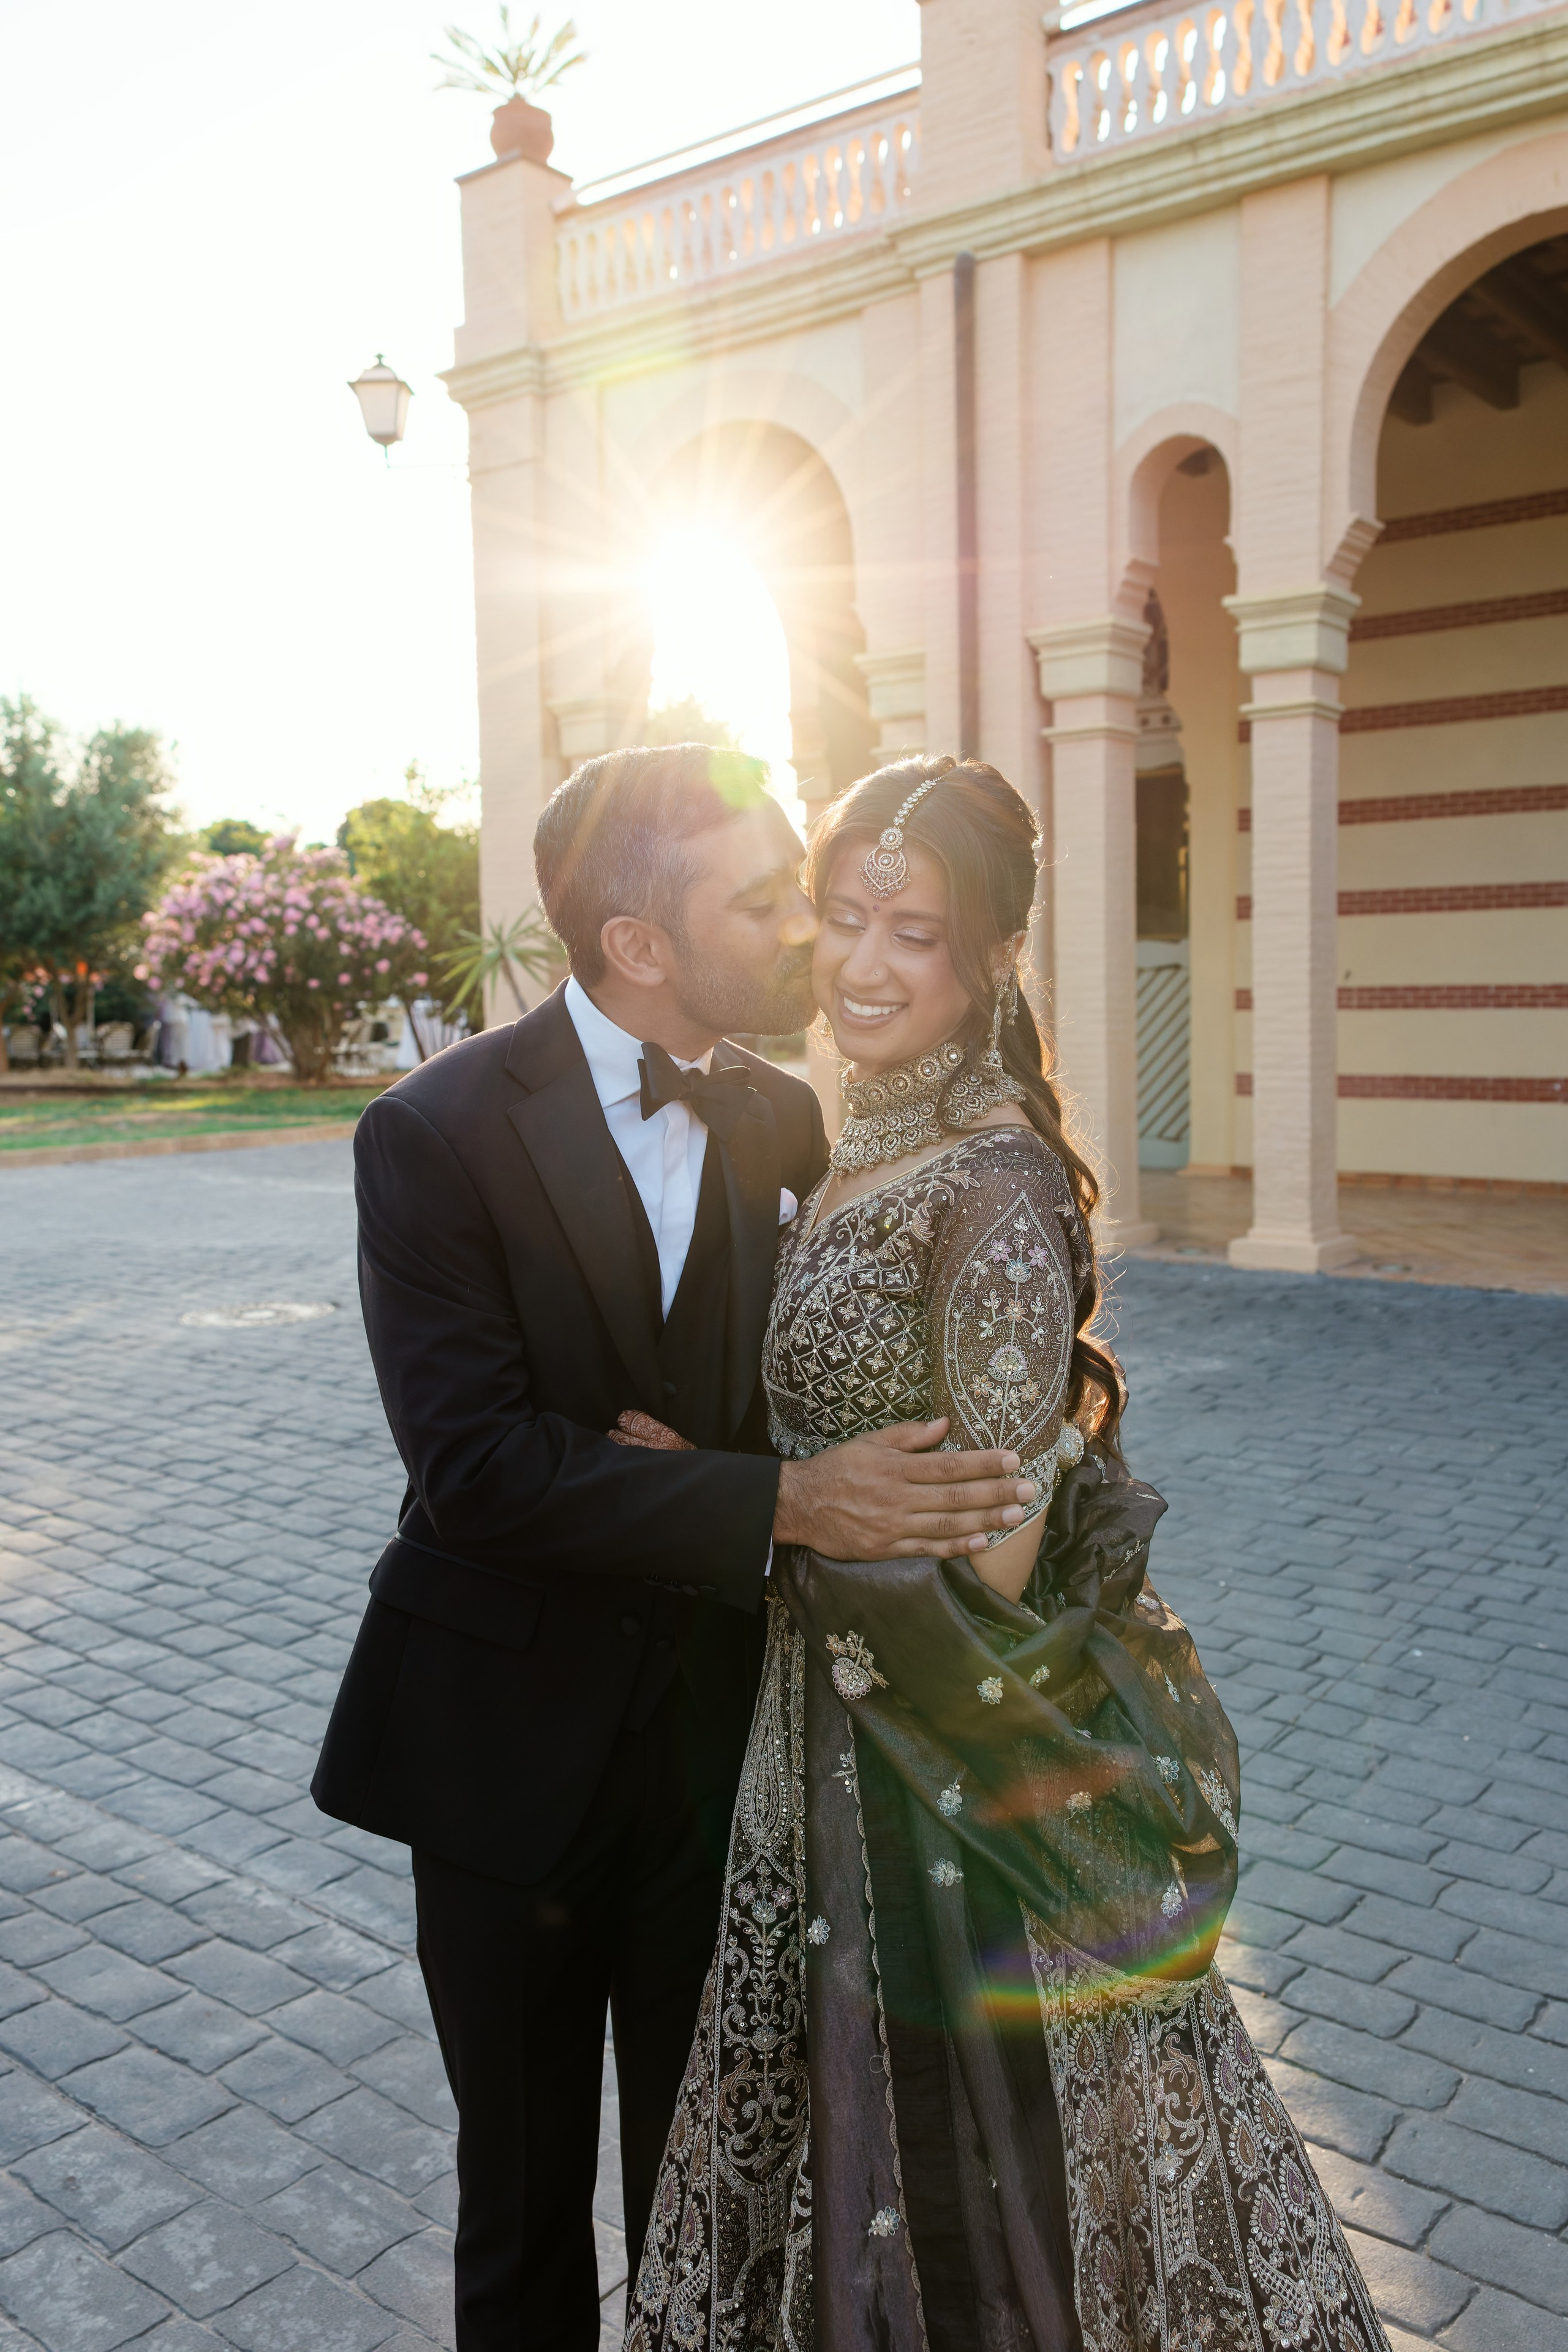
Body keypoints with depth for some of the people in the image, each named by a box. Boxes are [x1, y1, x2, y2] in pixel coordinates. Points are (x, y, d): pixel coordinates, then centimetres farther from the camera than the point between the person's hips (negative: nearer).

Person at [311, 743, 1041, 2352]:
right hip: (513, 1736, -3)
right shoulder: (439, 1132, -16)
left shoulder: (785, 1121, -2)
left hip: (717, 1723, 3)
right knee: (522, 2176, 20)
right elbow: (473, 1463, -24)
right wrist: (776, 1502, -31)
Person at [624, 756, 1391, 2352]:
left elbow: (990, 1556, -23)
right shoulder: (867, 1145, 2)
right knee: (875, 2103, 28)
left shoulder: (995, 1191, -25)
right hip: (851, 1719, 8)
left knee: (978, 2153, 16)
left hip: (973, 1755, -8)